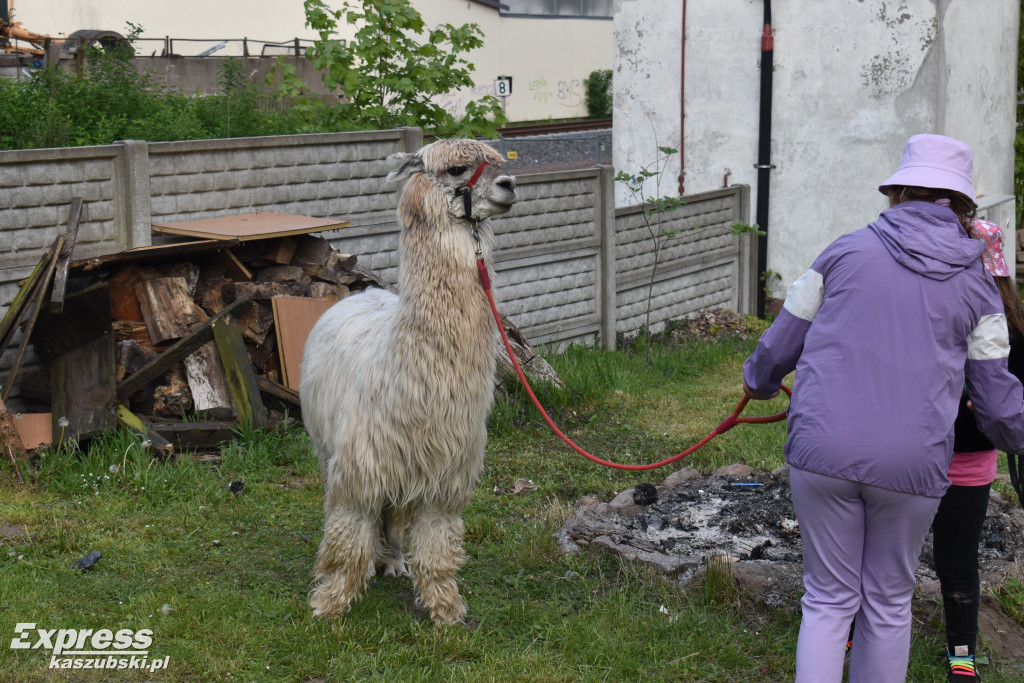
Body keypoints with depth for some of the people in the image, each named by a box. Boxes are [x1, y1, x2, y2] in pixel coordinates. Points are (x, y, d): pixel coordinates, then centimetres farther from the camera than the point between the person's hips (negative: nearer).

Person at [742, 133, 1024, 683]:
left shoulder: (845, 252, 5)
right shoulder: (975, 286, 6)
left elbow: (780, 345, 13)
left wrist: (758, 381, 34)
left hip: (823, 452, 0)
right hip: (912, 465, 0)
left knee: (829, 600, 10)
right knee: (889, 603, 16)